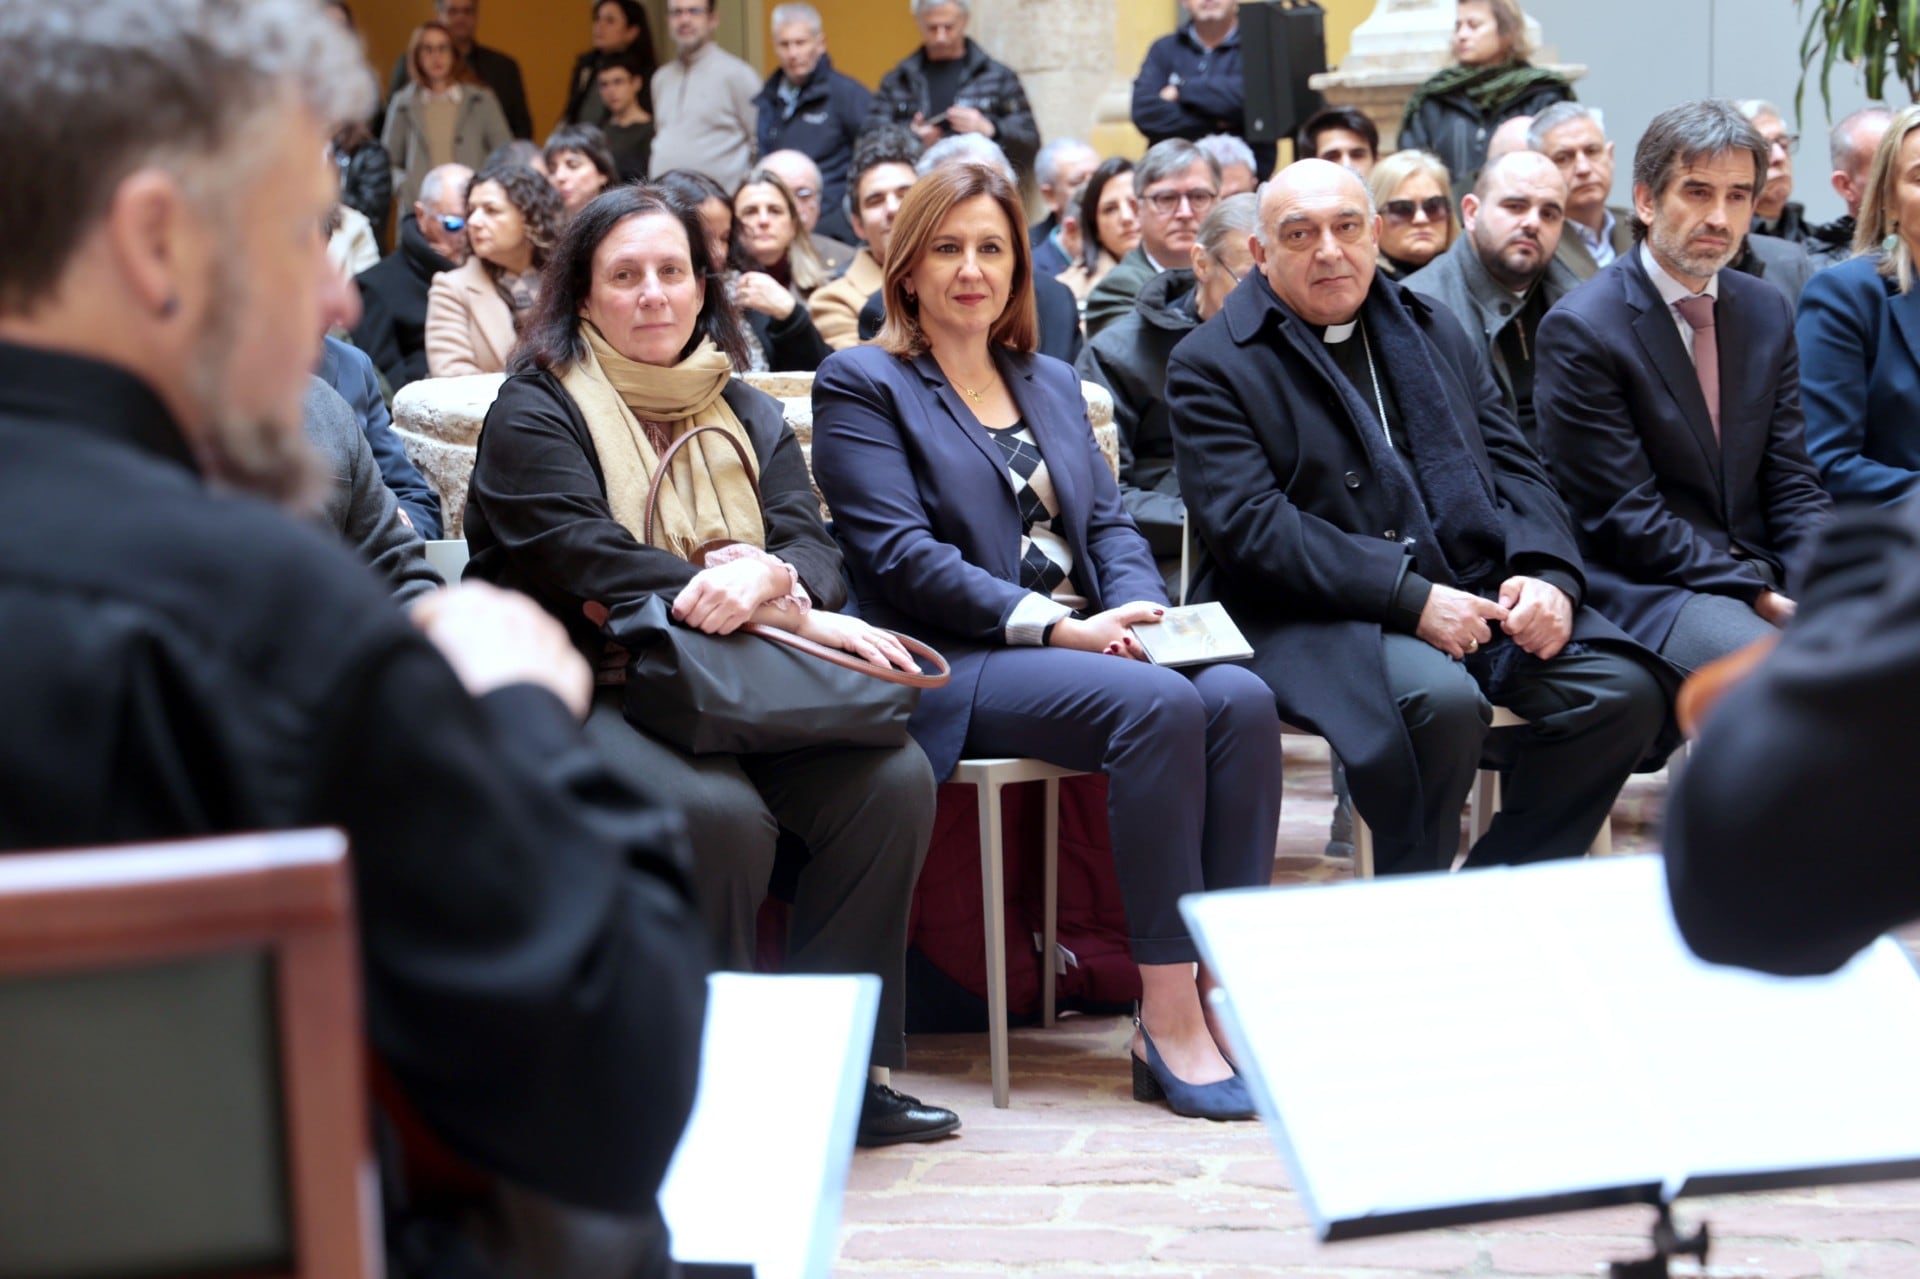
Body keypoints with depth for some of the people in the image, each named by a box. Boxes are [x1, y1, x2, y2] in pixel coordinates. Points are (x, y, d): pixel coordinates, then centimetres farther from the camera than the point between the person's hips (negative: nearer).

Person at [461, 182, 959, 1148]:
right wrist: (789, 613, -19)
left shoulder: (749, 416, 20)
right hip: (588, 693, -5)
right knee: (718, 811, -34)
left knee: (894, 779, -20)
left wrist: (766, 580, -24)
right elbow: (583, 559, -13)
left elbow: (809, 543, 5)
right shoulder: (536, 409, 2)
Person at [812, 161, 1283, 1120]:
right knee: (1158, 706, -32)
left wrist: (1139, 608, -6)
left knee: (1241, 699, -25)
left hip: (1084, 641, 6)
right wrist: (1056, 626, -16)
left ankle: (1228, 992, -28)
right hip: (955, 667, -6)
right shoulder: (861, 385, 4)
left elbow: (1108, 523, 18)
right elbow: (900, 553, -8)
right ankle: (1168, 1021, -30)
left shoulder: (1052, 383, 25)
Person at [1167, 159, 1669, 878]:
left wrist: (1548, 573, -7)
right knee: (1442, 698, -35)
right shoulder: (1212, 365, 1)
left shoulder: (1434, 332, 20)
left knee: (1625, 690, -16)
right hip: (1317, 619, -6)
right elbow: (1248, 526, -12)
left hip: (1477, 594, 6)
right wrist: (1411, 598, -20)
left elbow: (1514, 468, 16)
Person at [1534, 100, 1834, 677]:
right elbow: (1623, 515, -11)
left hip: (1767, 576, 7)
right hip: (1645, 592, -6)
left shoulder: (1768, 314, 11)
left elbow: (1792, 482, 11)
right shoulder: (1579, 330, -9)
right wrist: (1757, 595, -16)